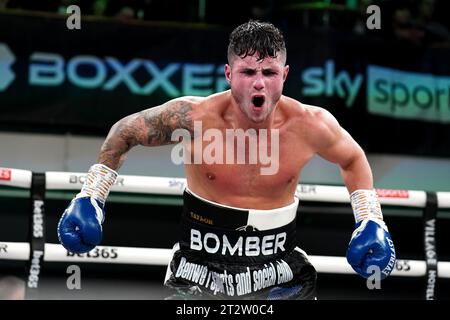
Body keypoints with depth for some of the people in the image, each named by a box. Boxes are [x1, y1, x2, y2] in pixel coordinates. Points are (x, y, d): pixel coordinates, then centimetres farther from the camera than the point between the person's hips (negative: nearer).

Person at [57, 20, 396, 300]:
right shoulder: (194, 116, -17)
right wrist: (91, 196, 1)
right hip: (200, 273, -2)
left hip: (278, 273, 2)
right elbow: (126, 131, 1)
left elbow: (353, 158, 12)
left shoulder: (310, 124, -11)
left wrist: (371, 221, 3)